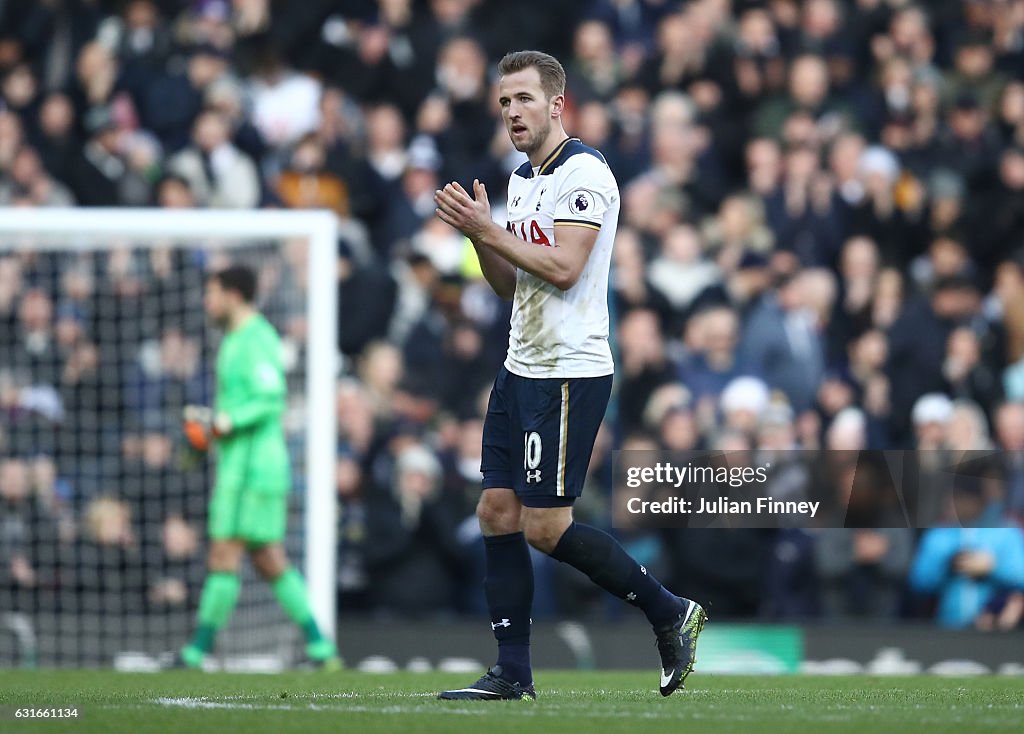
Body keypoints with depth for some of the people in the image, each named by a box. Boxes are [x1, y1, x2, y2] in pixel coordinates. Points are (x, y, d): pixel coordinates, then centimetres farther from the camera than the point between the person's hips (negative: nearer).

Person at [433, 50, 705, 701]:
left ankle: (670, 613, 4)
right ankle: (512, 674, 6)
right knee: (498, 514, 4)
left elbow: (563, 268, -22)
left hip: (570, 373, -9)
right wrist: (478, 234, 3)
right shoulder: (522, 180, 16)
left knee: (544, 527, -10)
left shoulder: (584, 172, -12)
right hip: (522, 370, 9)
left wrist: (489, 229, -16)